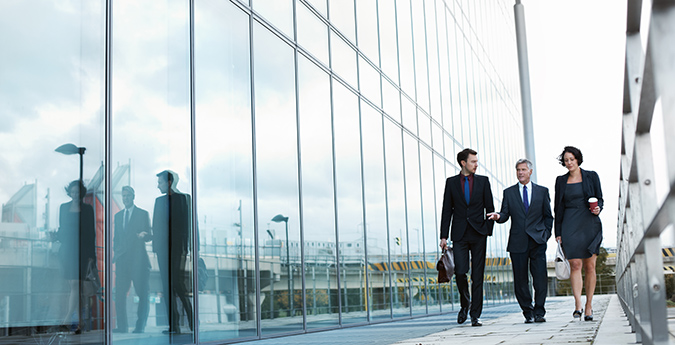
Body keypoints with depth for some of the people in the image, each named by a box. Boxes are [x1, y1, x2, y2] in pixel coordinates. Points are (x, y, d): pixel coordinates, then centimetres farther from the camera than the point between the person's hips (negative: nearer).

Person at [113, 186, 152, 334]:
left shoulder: (143, 214, 3)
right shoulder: (118, 215, 18)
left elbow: (149, 235, 0)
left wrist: (144, 235, -21)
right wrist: (116, 249, 7)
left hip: (138, 259, -4)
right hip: (122, 259, 4)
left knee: (143, 294, -3)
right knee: (119, 293, 0)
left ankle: (140, 327, 4)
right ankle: (122, 326, 7)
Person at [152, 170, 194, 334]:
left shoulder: (183, 198, 1)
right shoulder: (159, 200, 16)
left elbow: (187, 223, -4)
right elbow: (156, 225, 15)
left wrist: (186, 247, -11)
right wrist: (156, 246, 6)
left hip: (178, 247, -5)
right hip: (163, 248, 6)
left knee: (178, 284, -10)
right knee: (167, 286, 3)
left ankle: (192, 321, 2)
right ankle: (174, 325, 6)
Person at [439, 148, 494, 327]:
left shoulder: (483, 181, 8)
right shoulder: (451, 182, 7)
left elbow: (490, 208, 9)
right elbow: (447, 210, 7)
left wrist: (488, 230, 0)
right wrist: (444, 236, 2)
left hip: (478, 233, 1)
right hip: (460, 234, 0)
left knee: (477, 275, 0)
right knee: (460, 272, -10)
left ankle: (475, 315, 5)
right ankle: (465, 303, 18)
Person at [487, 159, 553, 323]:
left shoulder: (542, 191, 11)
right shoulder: (509, 192, 11)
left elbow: (548, 216, 14)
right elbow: (505, 214, 4)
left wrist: (546, 233, 2)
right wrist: (498, 216, -18)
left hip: (538, 241, -1)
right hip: (518, 242, 1)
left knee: (540, 277, -9)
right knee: (520, 279, 2)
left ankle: (539, 312, 0)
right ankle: (528, 312, 13)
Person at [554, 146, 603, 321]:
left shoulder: (591, 176, 6)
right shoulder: (561, 181, 10)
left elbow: (600, 199, 10)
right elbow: (558, 207, 11)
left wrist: (597, 208, -14)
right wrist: (558, 232, 6)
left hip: (589, 223, 0)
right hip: (570, 226, 1)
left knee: (590, 266, 0)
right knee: (575, 264, -11)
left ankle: (589, 306, 9)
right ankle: (578, 305, -15)